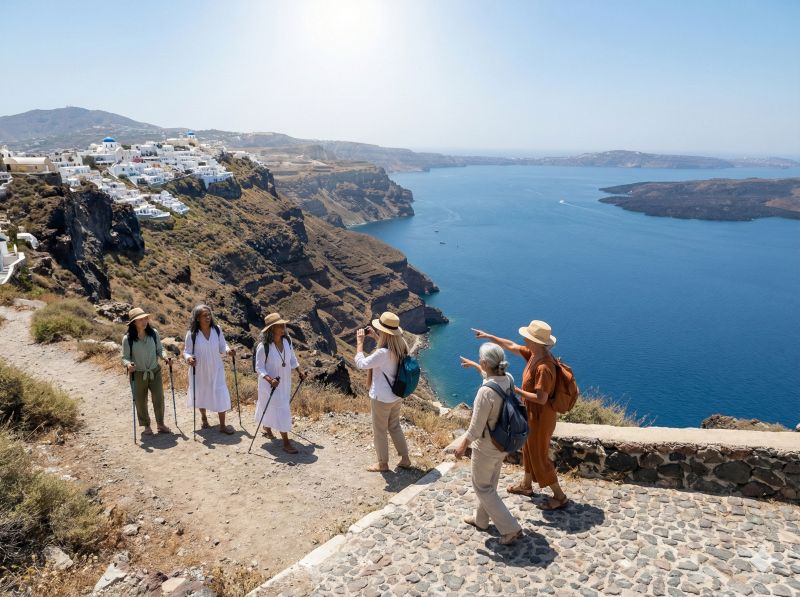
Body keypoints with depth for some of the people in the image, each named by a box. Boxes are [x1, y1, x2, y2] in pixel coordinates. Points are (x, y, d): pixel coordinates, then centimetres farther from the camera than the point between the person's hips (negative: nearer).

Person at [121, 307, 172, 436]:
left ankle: (160, 424, 26)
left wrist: (165, 357, -16)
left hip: (155, 372, 2)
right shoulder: (128, 338, -15)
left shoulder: (154, 333, -9)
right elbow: (125, 357, -8)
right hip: (138, 374, -1)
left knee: (159, 399, 5)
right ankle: (146, 426, 30)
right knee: (141, 402, 10)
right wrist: (128, 364, -29)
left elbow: (159, 349, 3)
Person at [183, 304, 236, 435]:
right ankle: (203, 417, 45)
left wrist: (228, 350, -18)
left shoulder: (217, 329, -9)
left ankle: (222, 425, 11)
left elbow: (222, 346, 3)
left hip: (216, 370, 1)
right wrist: (189, 358, -29)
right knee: (201, 394, 17)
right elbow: (186, 351, -7)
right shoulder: (192, 334, -14)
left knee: (221, 395, -2)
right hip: (199, 371, -1)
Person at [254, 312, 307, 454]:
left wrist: (300, 371, 3)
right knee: (281, 410, -4)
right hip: (270, 384, -7)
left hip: (285, 383, 7)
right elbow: (259, 367, -19)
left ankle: (267, 429, 47)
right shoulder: (263, 346, -24)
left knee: (283, 408, 21)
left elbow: (292, 358, 10)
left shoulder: (287, 341, -6)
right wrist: (270, 379, -31)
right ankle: (286, 443, 6)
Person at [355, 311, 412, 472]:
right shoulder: (401, 346, -6)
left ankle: (383, 464, 27)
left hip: (382, 398, -8)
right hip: (397, 395, 8)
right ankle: (405, 459, 31)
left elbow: (360, 363, -20)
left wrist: (360, 341, -12)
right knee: (395, 426, 24)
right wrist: (374, 336, 12)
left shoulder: (382, 353, -31)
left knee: (379, 431, 12)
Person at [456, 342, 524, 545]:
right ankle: (481, 519, 45)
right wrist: (473, 365, 30)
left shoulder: (486, 392, -33)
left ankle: (510, 528, 13)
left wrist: (463, 445, -7)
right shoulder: (508, 379, -10)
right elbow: (491, 374, 17)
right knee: (489, 483, 26)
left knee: (482, 487, 13)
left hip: (486, 447, -8)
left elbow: (476, 427, -23)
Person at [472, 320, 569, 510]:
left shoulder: (543, 367, -33)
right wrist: (488, 336, 11)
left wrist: (516, 391, -26)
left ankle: (560, 496, 21)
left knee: (539, 457, 6)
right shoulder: (534, 354, -5)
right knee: (529, 450, 25)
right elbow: (511, 346, 8)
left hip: (541, 417, -10)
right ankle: (526, 485, 45)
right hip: (533, 414, 10)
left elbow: (541, 399, -31)